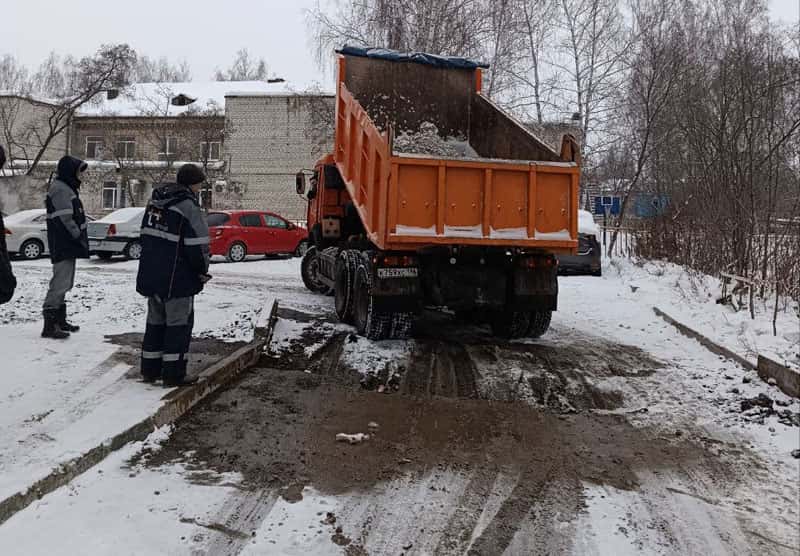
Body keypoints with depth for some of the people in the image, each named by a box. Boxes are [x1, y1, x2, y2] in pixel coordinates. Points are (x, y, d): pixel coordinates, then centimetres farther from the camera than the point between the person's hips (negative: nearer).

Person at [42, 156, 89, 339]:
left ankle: (60, 321, 26)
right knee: (60, 283, -11)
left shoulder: (66, 188, 20)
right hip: (63, 246, -11)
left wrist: (81, 239, 12)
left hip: (67, 246, 11)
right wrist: (80, 237, -14)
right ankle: (50, 325, -11)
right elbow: (67, 219, -20)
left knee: (64, 283, 17)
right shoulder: (60, 189, -13)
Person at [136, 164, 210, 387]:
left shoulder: (154, 202, 11)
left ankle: (149, 370, 25)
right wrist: (202, 271, -2)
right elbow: (198, 245, -18)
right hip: (177, 279, -8)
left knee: (156, 321, 18)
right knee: (179, 323, 2)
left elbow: (145, 235, 17)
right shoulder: (189, 207, -16)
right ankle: (173, 374, 4)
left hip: (150, 274, 8)